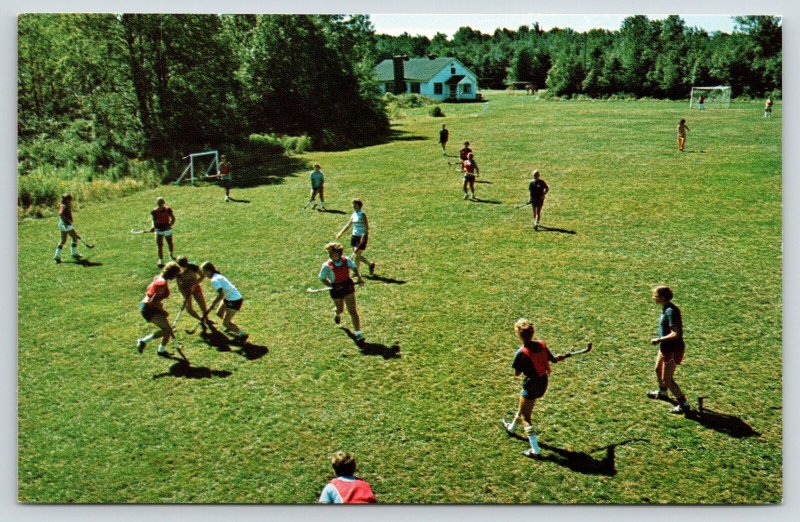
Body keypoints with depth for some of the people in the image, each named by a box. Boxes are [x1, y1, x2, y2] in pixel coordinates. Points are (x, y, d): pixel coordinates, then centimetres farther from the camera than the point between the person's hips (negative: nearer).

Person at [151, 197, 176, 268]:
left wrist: (170, 225, -15)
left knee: (170, 244, 14)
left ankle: (172, 256, 42)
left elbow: (173, 219, -2)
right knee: (160, 246, -1)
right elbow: (154, 220, 6)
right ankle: (161, 261, 7)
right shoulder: (154, 212, -6)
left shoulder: (168, 210, -9)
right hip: (159, 230, 0)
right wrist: (153, 227, -10)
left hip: (167, 229, 0)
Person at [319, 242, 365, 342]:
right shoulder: (327, 266, -18)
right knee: (340, 309, 22)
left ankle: (358, 333, -1)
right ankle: (337, 314, 63)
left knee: (352, 310, -5)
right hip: (336, 290, -1)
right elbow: (322, 279, -9)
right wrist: (333, 286, -22)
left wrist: (359, 277, -6)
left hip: (348, 286, 1)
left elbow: (354, 267, 10)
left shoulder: (346, 260, -10)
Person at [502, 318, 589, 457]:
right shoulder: (541, 345, -7)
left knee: (525, 417, 6)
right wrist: (563, 357, 25)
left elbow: (517, 373, -15)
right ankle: (512, 427, 53)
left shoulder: (521, 353, -23)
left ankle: (535, 449, 2)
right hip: (543, 383, 7)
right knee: (524, 407, 30)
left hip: (531, 386, -7)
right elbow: (553, 359, 6)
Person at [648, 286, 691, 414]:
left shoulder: (670, 311, -27)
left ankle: (684, 405, 10)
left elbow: (675, 334, -31)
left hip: (673, 349, -10)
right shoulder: (666, 308, 3)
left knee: (667, 379, -2)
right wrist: (661, 340, 15)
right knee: (658, 370, 29)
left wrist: (658, 340, -23)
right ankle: (662, 392, 52)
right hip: (666, 347, 10)